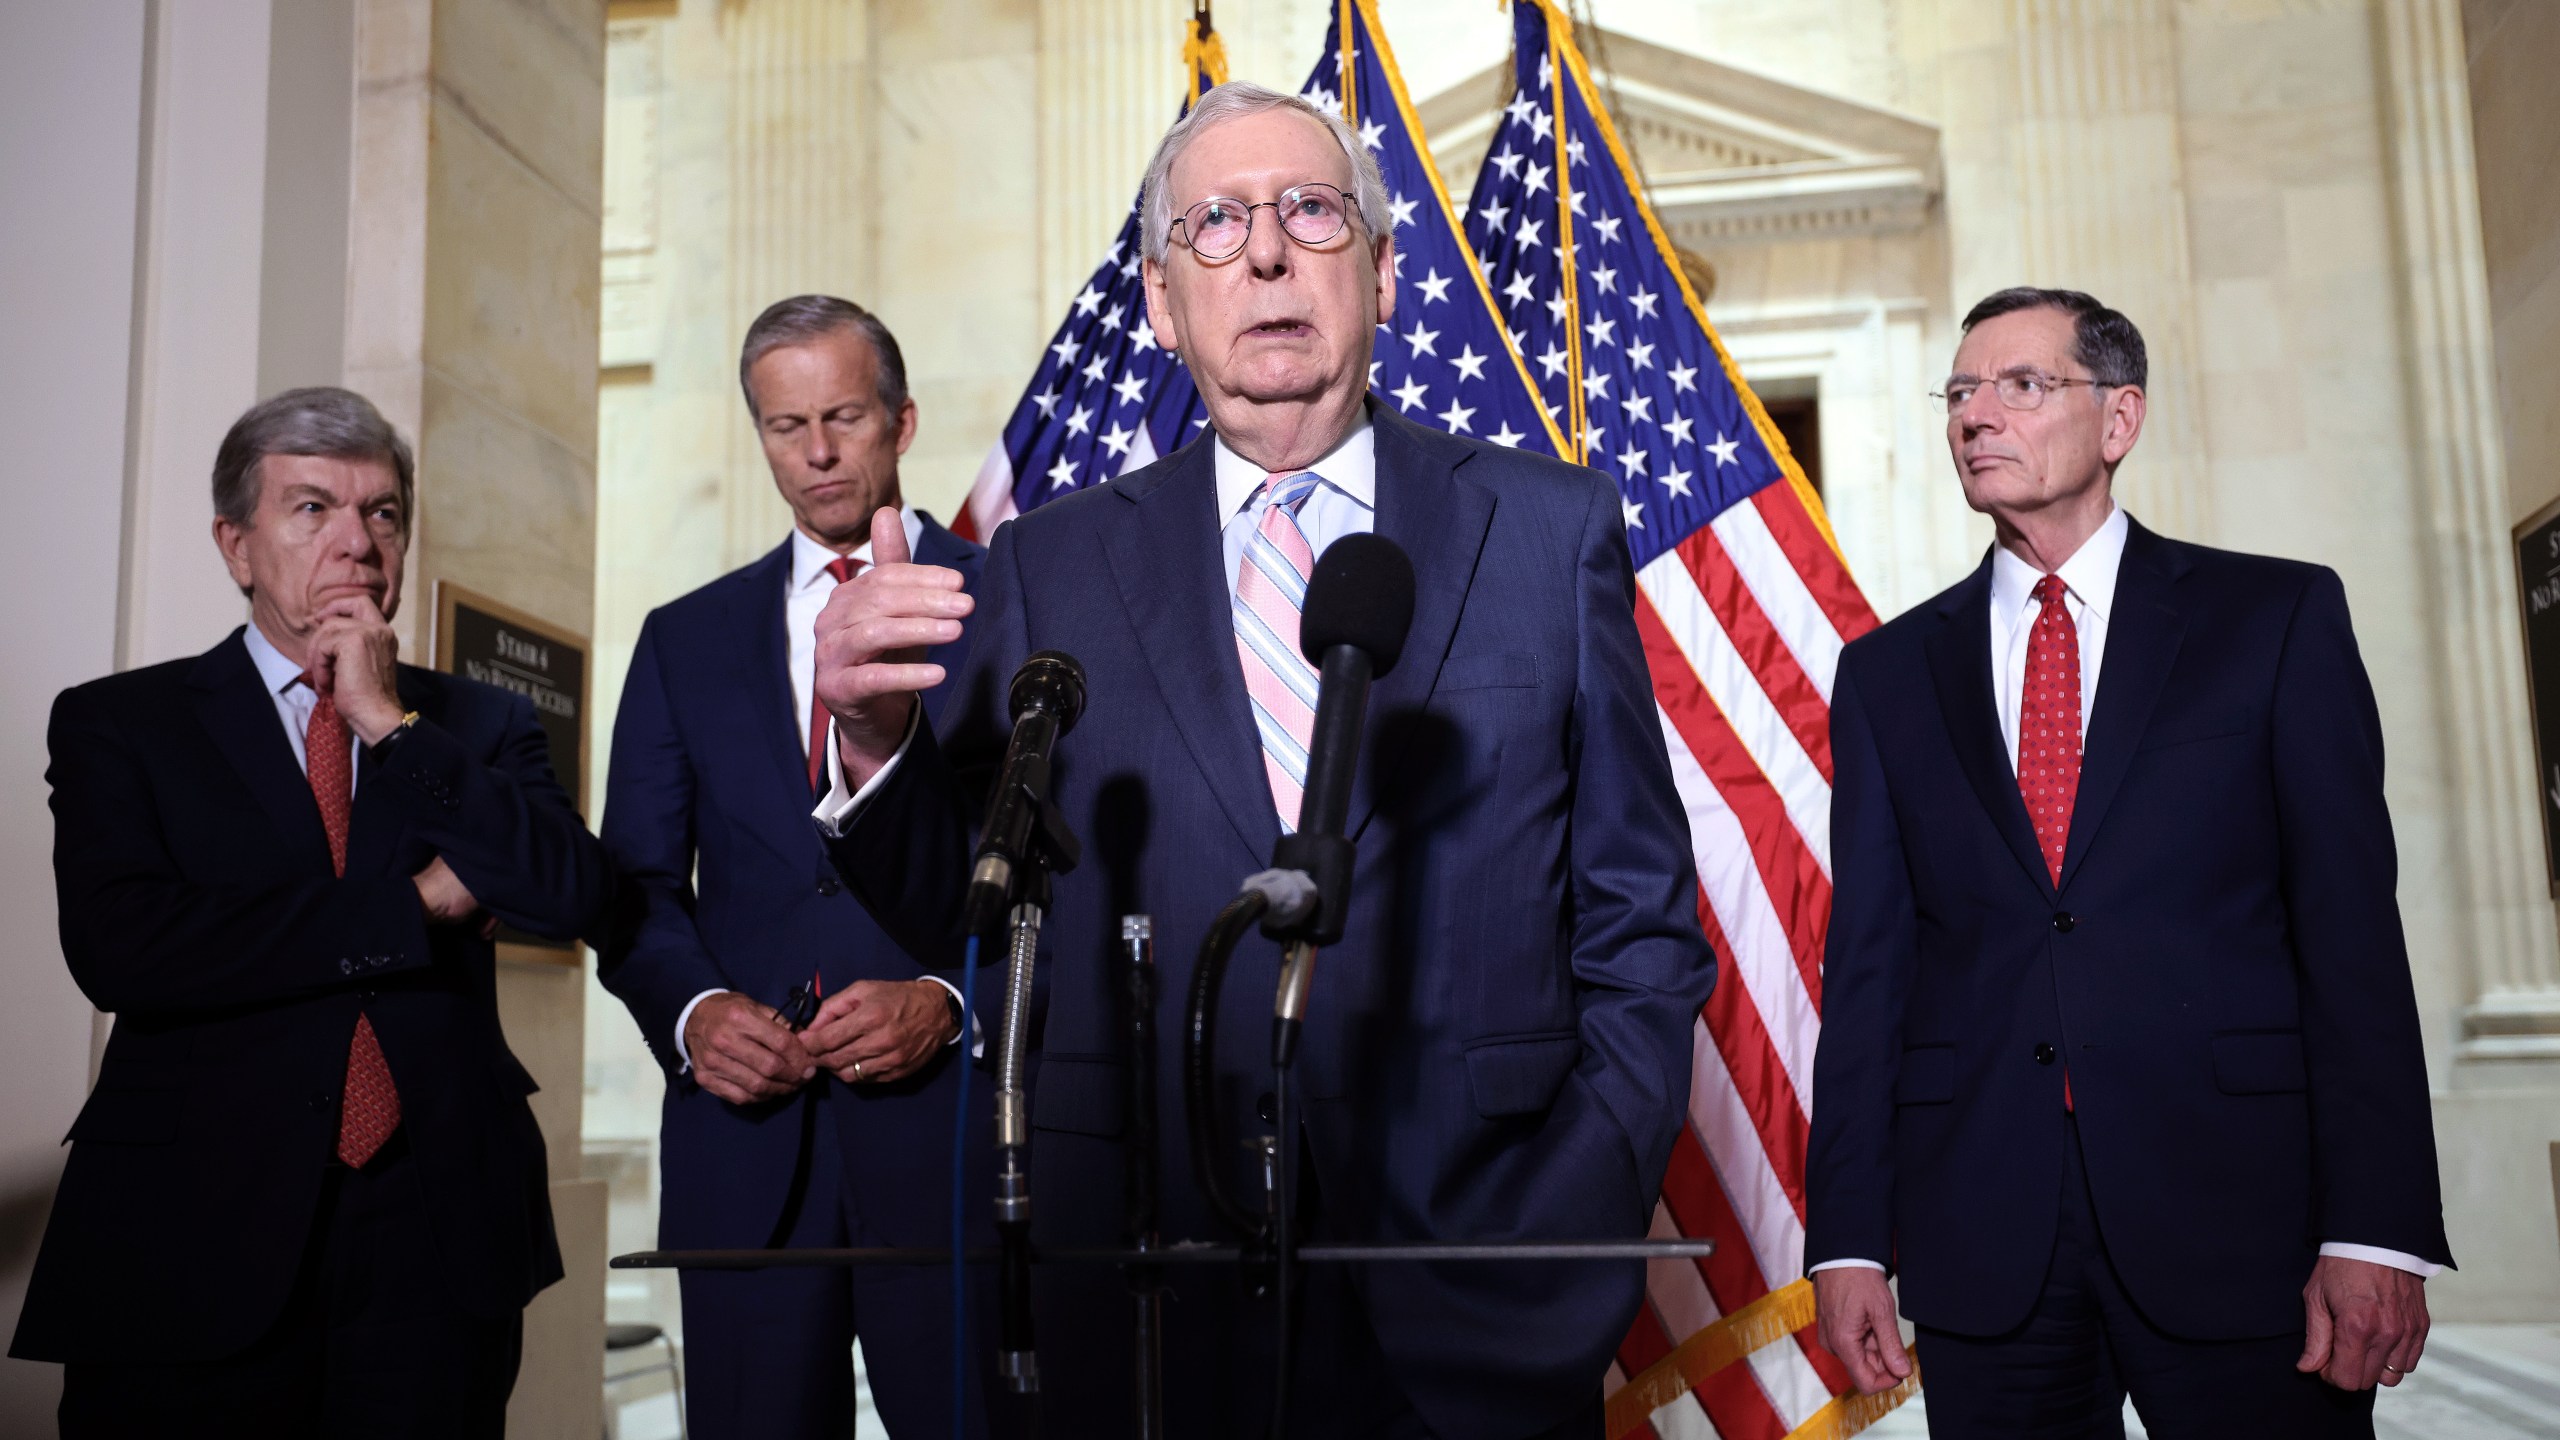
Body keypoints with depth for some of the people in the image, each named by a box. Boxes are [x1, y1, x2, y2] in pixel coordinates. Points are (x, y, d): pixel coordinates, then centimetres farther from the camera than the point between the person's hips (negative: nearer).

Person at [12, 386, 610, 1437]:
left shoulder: (482, 726, 9)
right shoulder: (115, 722, 4)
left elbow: (574, 897, -8)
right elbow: (117, 951, -12)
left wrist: (394, 727, -9)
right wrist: (414, 906, -10)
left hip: (436, 1235, 2)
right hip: (196, 1237, -1)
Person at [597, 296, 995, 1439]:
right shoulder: (686, 638, 15)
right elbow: (636, 882, 12)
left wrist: (948, 1000, -15)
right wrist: (689, 1011, -8)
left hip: (951, 1108, -2)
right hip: (746, 1127, 3)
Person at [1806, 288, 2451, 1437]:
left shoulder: (2280, 618, 4)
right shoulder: (1887, 673, 10)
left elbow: (2352, 929, -2)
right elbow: (1867, 964, 6)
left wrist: (2375, 1231, -10)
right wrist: (1849, 1241, -1)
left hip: (2239, 1216, -1)